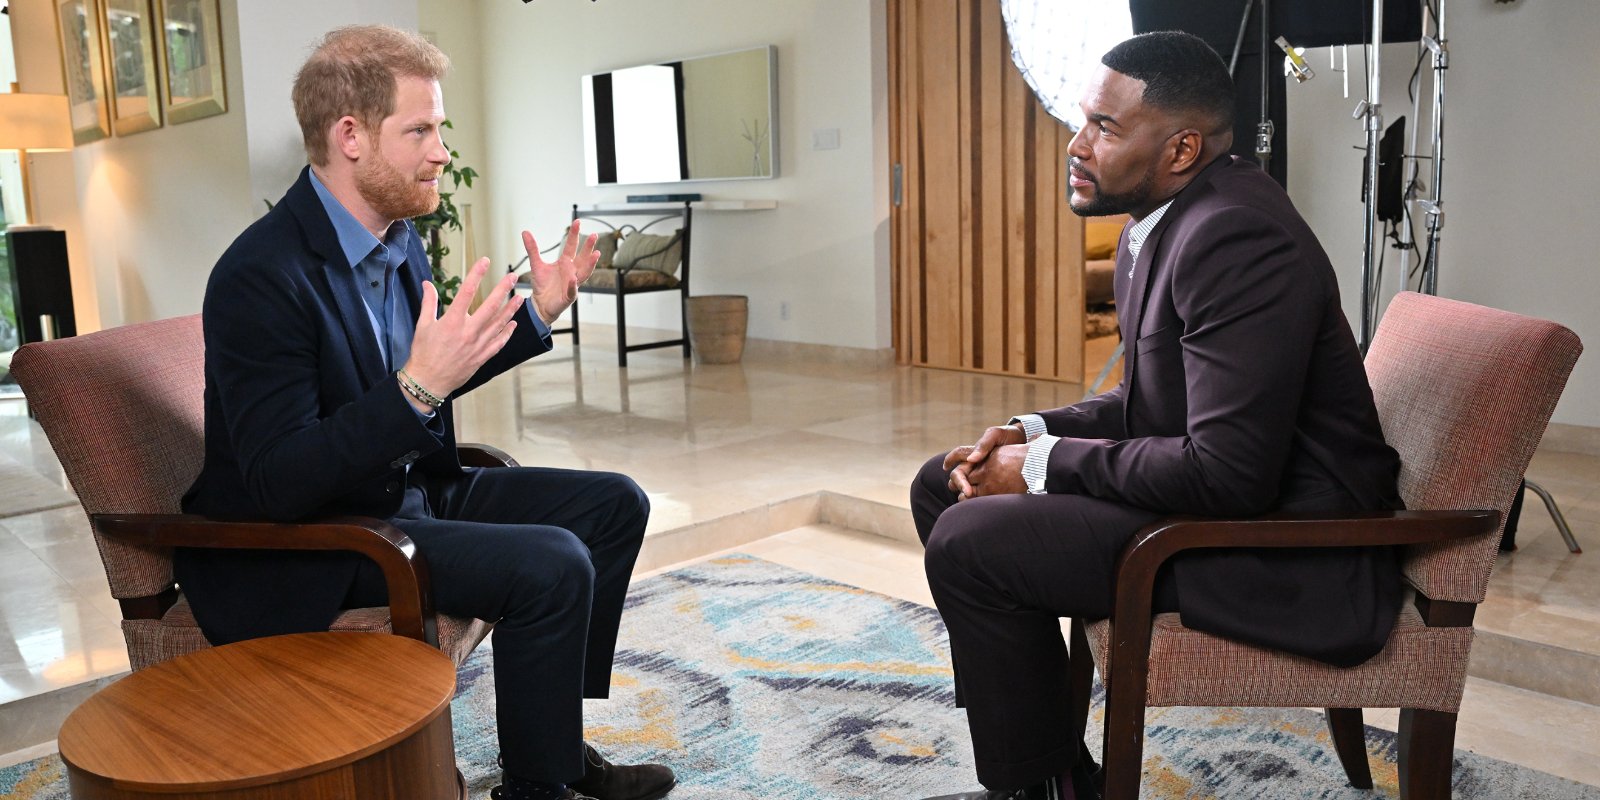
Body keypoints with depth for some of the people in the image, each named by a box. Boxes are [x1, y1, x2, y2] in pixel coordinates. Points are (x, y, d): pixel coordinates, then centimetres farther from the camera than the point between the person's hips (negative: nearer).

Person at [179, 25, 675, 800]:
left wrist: (537, 314, 6)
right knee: (551, 563, -26)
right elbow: (278, 482, -27)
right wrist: (418, 387, -37)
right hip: (301, 548, -9)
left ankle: (557, 733, 13)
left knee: (613, 503, 4)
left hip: (409, 489, 9)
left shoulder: (397, 235, 3)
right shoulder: (261, 276, -23)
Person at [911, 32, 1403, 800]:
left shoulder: (1237, 236, -24)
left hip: (1287, 544, -10)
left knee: (967, 542, -21)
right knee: (942, 485, 10)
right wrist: (1032, 433, 0)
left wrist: (1046, 465, -18)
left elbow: (1230, 473, -29)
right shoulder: (1153, 227, 7)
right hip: (1216, 484, 10)